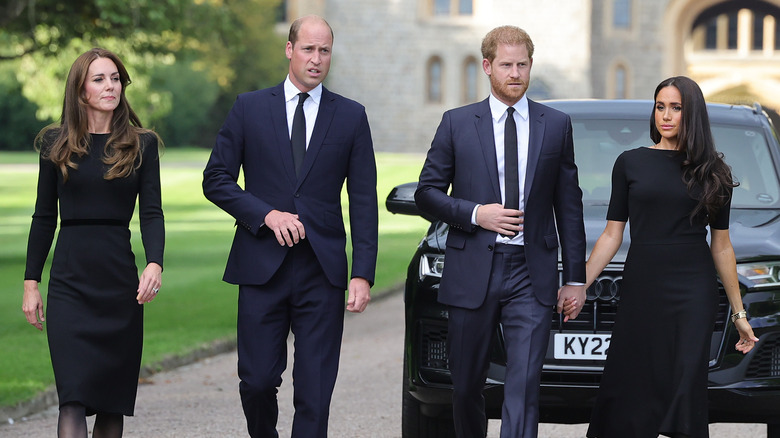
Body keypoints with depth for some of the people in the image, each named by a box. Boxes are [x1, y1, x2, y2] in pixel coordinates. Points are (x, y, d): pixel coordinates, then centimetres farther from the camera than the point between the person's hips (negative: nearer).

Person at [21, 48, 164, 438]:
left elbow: (152, 212, 1)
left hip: (121, 283, 1)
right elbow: (44, 217, 10)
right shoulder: (56, 143, 7)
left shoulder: (141, 144, 6)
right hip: (69, 282, -1)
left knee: (113, 398, 4)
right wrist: (31, 282, 5)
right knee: (73, 398, -12)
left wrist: (155, 263, -17)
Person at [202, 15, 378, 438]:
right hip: (262, 265, 0)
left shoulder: (351, 117, 7)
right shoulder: (249, 108, 6)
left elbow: (364, 202, 4)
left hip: (322, 272, 0)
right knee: (257, 380, 0)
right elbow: (216, 179, 5)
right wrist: (265, 214, -11)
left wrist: (363, 274, -5)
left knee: (315, 391, -3)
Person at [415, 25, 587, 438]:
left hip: (531, 274, 0)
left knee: (524, 386, -11)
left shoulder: (556, 125, 7)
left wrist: (575, 278, 7)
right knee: (466, 385, 9)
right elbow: (427, 191, 6)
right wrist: (474, 214, -11)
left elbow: (569, 205, 9)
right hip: (472, 272, 0)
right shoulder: (457, 123, 5)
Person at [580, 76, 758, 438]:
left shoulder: (712, 172, 7)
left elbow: (721, 246, 10)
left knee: (685, 387, -8)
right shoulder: (630, 163, 6)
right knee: (629, 388, 0)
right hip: (641, 287, 1)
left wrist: (739, 313, 10)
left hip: (694, 291, 0)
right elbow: (612, 235, 7)